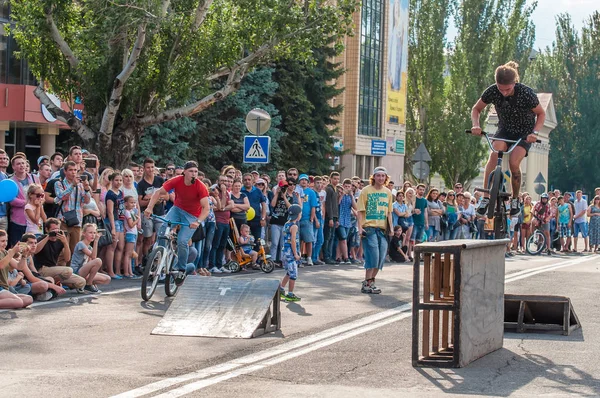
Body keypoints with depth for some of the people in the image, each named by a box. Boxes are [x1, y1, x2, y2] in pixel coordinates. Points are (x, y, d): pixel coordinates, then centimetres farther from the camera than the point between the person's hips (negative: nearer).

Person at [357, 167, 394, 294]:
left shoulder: (388, 192, 12)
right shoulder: (366, 190, -2)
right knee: (373, 255, -12)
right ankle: (367, 284, -5)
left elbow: (389, 212, 16)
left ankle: (371, 281, 14)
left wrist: (391, 227, 8)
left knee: (381, 257, 2)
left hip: (382, 229, 5)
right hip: (369, 227, -5)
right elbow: (361, 211, -3)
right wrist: (360, 227, -10)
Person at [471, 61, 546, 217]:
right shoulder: (492, 91, -20)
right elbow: (476, 109, -3)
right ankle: (485, 198, -20)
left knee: (514, 162, -24)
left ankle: (515, 199, 0)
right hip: (505, 130, 2)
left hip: (524, 133, -2)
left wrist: (535, 132, -26)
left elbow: (541, 114, -11)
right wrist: (476, 125, -22)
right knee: (494, 155, -26)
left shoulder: (526, 93, -27)